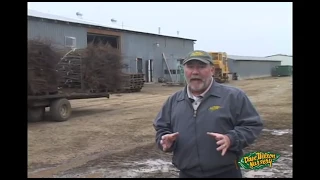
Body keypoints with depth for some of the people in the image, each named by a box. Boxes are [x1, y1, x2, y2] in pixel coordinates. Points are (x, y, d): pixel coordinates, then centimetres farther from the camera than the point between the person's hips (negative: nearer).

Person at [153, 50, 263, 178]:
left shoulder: (233, 96, -4)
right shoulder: (174, 101, 8)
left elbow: (253, 125, -4)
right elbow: (161, 129, 15)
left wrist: (231, 139, -20)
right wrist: (165, 140, -7)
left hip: (225, 173, -3)